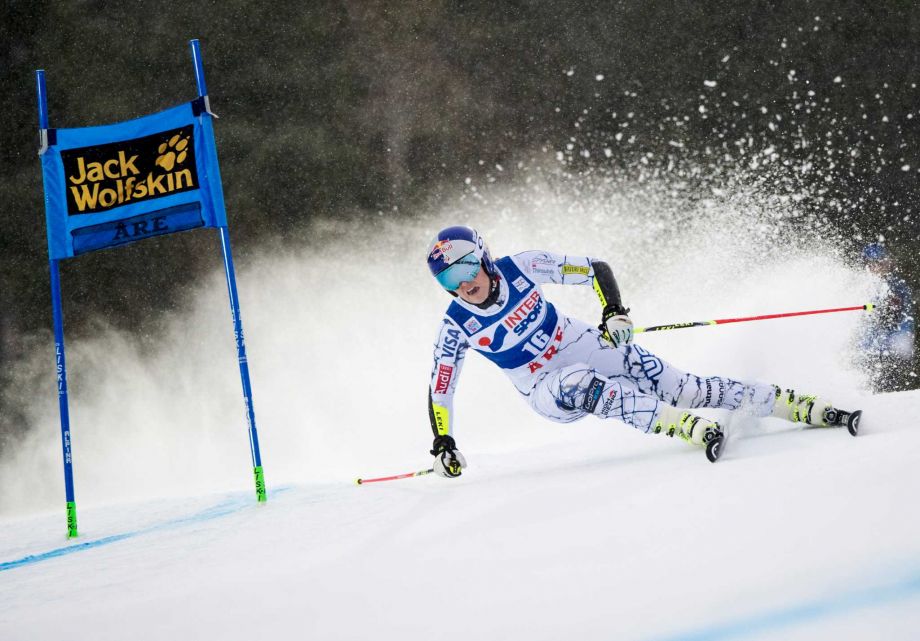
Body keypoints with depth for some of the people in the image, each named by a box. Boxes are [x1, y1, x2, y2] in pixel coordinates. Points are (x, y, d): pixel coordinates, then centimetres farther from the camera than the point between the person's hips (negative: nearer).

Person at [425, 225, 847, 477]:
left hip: (586, 347, 1)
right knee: (585, 385, -37)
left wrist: (615, 312, -26)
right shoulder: (456, 327, -14)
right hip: (549, 390, -1)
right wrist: (442, 446, -10)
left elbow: (595, 270, -10)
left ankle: (801, 407, -8)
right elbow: (440, 388, -3)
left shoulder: (521, 268, -15)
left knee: (680, 388, -11)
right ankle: (687, 428, -46)